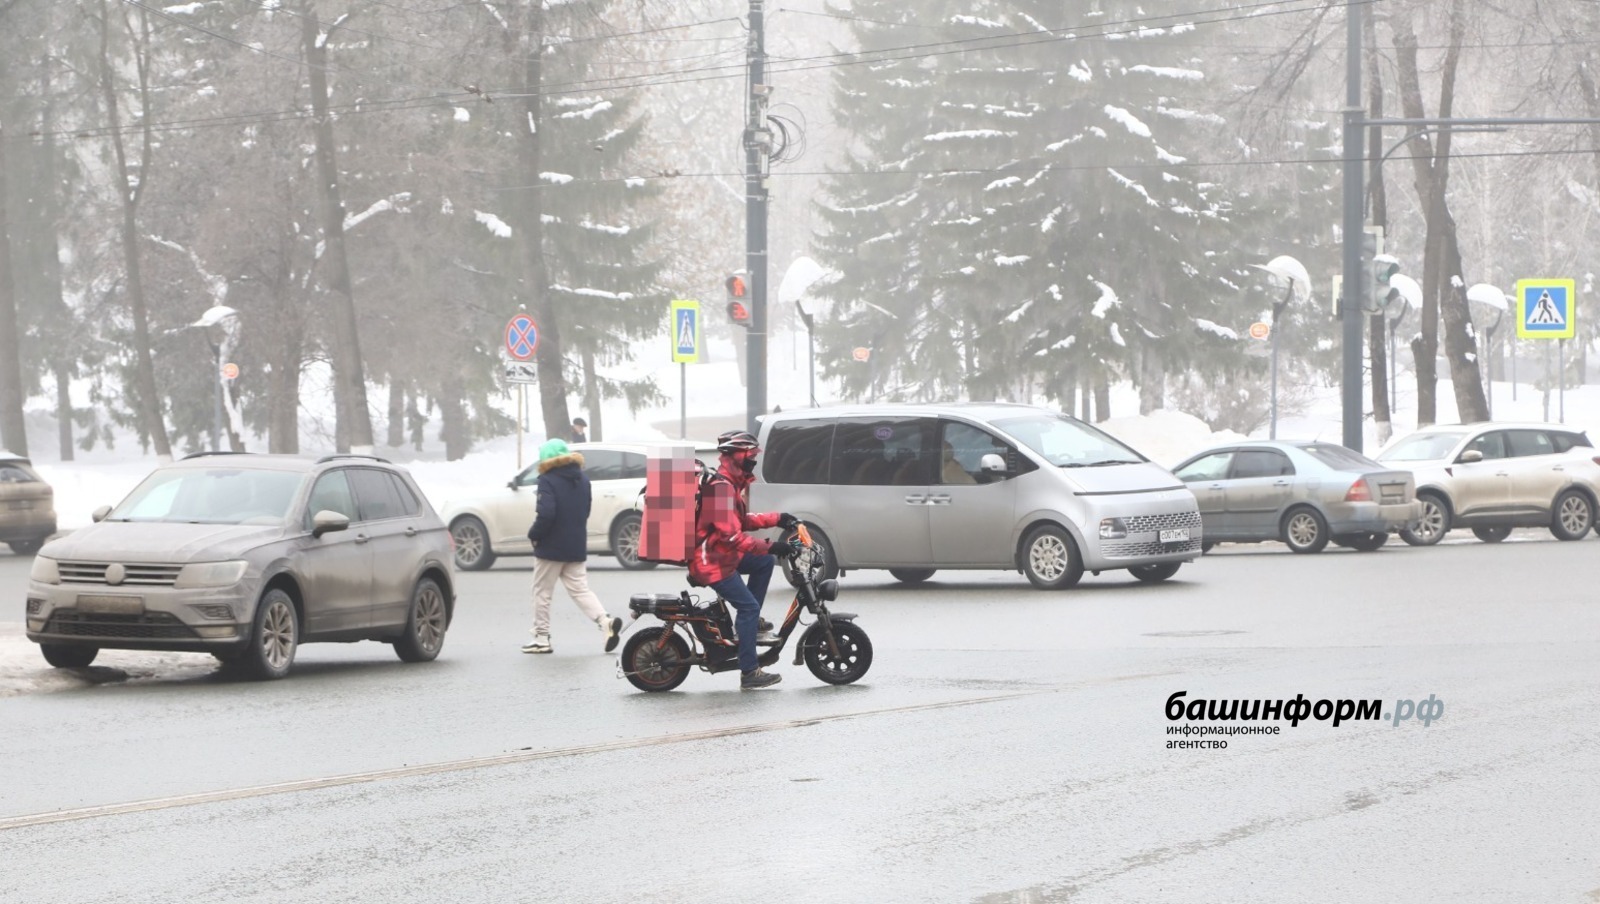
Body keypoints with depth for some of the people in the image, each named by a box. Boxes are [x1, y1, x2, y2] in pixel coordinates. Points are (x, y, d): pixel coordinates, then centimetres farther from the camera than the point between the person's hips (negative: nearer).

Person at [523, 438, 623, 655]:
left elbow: (546, 514, -24)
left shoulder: (548, 480, -16)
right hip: (577, 546, 6)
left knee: (542, 592, 6)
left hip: (551, 547, -6)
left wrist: (533, 535, -10)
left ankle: (541, 638, 9)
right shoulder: (582, 478, 8)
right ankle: (605, 622, -12)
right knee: (580, 590, 9)